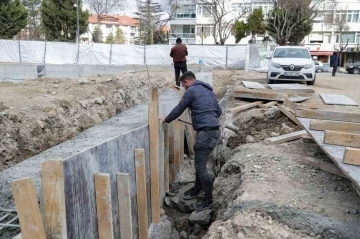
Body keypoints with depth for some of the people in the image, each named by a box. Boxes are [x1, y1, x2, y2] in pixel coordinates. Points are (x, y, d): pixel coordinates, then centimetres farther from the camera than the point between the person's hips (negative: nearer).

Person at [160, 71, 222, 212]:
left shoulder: (191, 91, -6)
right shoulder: (208, 90, 19)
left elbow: (179, 110, 0)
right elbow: (219, 111, 23)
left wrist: (166, 120, 16)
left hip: (205, 132, -9)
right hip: (213, 130, 9)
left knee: (200, 167, -3)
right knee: (200, 164, 22)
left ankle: (208, 201, 4)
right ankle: (197, 189, 38)